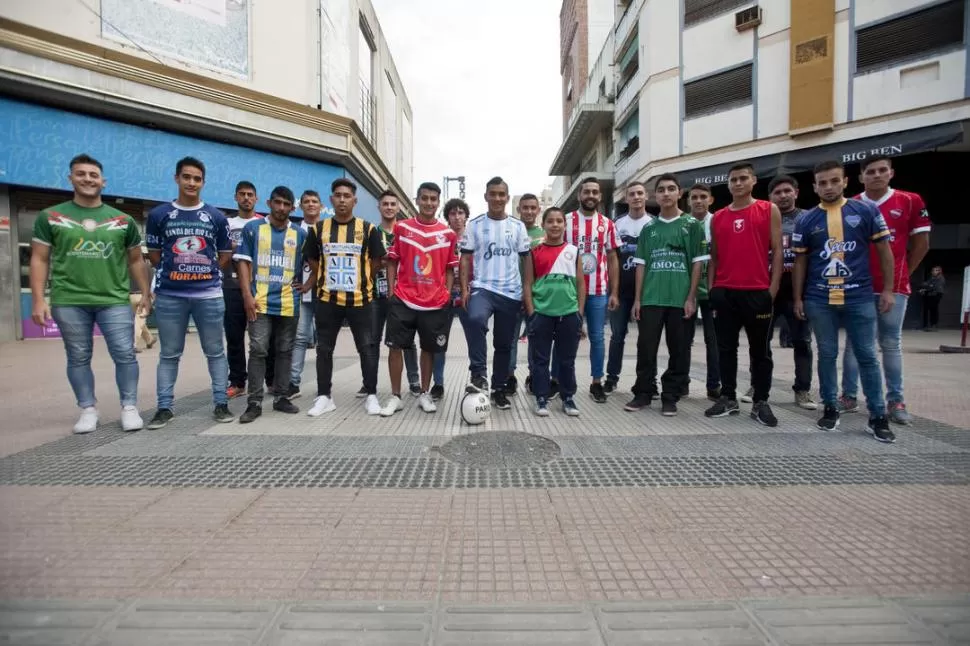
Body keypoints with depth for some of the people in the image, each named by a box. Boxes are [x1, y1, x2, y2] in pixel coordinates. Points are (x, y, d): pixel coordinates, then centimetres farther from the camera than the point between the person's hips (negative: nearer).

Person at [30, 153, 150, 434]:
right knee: (78, 358, 7)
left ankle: (129, 408, 8)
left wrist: (145, 294, 8)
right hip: (68, 302, 0)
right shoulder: (50, 217, 7)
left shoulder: (123, 220, 9)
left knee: (125, 355, -3)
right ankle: (88, 410, 19)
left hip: (115, 300, 0)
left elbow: (136, 260, 14)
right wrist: (38, 300, -2)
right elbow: (39, 260, 6)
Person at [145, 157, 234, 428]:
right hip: (169, 296, 0)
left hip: (209, 295, 0)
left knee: (215, 352, 6)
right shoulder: (159, 214, 6)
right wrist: (174, 272, 6)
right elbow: (154, 254, 12)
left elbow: (226, 255, 12)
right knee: (169, 354, 8)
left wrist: (207, 274, 6)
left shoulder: (216, 217, 7)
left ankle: (221, 403, 14)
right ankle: (164, 407, 16)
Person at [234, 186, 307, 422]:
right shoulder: (253, 228, 4)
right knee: (258, 351, -4)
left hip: (289, 303, 2)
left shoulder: (300, 233, 9)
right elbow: (243, 261, 0)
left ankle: (281, 397, 19)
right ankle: (254, 402, 3)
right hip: (260, 302, -2)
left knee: (284, 351, 9)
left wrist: (309, 284, 4)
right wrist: (247, 295, -9)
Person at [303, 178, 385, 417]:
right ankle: (324, 396, 21)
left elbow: (375, 263, 5)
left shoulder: (368, 229, -1)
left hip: (360, 300, -2)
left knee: (367, 348, 2)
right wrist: (329, 281, 10)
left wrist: (360, 281, 8)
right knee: (324, 349, 8)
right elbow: (313, 262, 13)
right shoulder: (319, 229, 4)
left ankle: (371, 396, 15)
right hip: (327, 300, 2)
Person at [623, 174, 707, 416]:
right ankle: (643, 392, 16)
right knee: (646, 347, 3)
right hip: (651, 299, 2)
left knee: (678, 350, 4)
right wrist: (637, 298, 4)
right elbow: (641, 265, 10)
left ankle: (670, 397, 16)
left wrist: (691, 297, -6)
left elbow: (698, 263, 1)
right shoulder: (649, 228, 10)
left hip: (681, 299, -1)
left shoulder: (692, 225, 4)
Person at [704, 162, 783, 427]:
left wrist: (773, 288, -6)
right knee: (726, 348, 7)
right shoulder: (718, 217, 11)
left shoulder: (769, 210, 4)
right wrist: (711, 289, 5)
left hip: (757, 292, -2)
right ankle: (728, 398, 17)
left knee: (760, 350, 6)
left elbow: (777, 251, 1)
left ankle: (761, 402, 16)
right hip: (724, 293, 3)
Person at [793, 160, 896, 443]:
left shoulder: (867, 211, 2)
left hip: (859, 297, 0)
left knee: (867, 356, 4)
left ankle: (878, 416, 14)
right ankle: (830, 408, 20)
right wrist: (798, 298, 5)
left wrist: (888, 289, 1)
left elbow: (884, 251, 6)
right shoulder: (806, 220, 4)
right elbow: (800, 261, 8)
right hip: (819, 299, 1)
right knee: (827, 355, 8)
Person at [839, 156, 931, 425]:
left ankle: (896, 401, 14)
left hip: (894, 287, 0)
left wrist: (903, 273, 7)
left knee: (891, 344, 6)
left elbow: (921, 243, 7)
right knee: (854, 342, 6)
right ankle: (849, 396, 13)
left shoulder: (910, 202, 2)